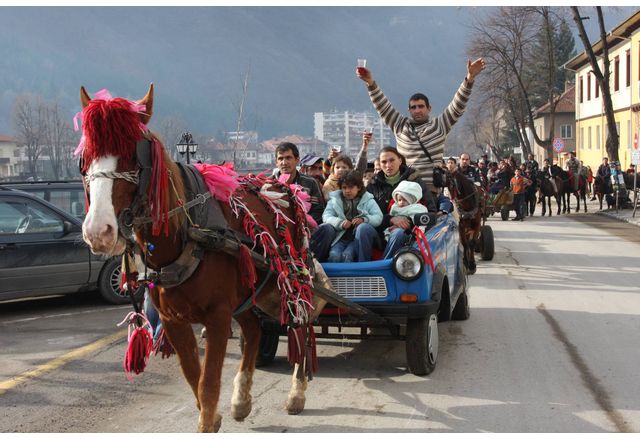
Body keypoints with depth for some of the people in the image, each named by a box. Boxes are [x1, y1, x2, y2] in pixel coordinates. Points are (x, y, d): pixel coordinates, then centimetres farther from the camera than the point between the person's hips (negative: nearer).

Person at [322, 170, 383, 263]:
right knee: (334, 256, -34)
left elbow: (378, 217, -2)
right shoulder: (335, 199, 14)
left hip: (359, 238, 0)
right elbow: (326, 216, 1)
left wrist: (364, 219, -23)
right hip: (340, 237, 0)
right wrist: (340, 223, -19)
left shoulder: (367, 200, 11)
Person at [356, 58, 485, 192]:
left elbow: (458, 105, -1)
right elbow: (383, 107, 7)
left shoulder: (439, 125, 7)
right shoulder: (400, 126, 12)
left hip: (433, 186, -1)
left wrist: (469, 78, -12)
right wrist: (371, 83, -5)